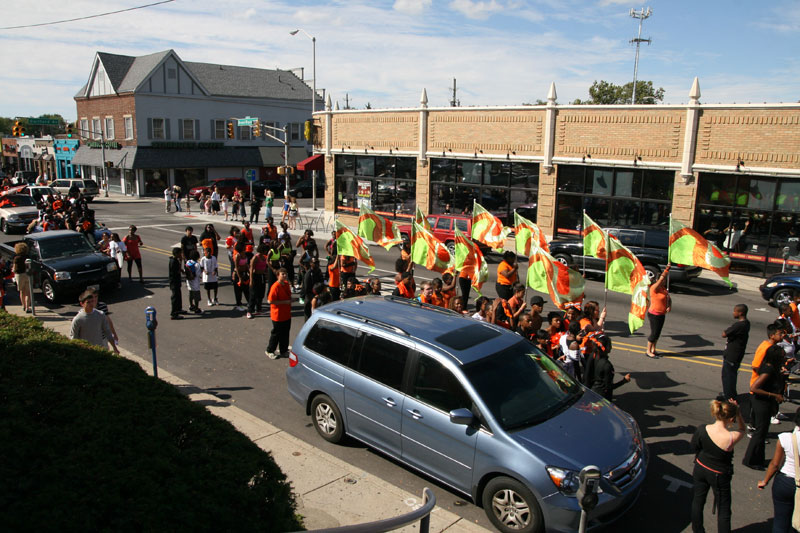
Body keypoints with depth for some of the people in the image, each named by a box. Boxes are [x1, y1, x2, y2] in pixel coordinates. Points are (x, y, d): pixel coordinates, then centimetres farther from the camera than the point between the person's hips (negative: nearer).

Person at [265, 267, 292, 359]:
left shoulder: (287, 284, 4)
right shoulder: (275, 286, -21)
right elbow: (270, 301, -24)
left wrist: (290, 301, 3)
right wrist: (285, 302, -23)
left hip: (287, 315, 7)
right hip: (278, 316, -7)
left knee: (285, 333, 16)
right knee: (276, 334, 6)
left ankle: (284, 351, 31)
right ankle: (269, 351, 25)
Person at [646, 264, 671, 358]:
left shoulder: (664, 289, 9)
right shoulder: (654, 288, -17)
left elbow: (668, 299, 13)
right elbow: (661, 278, -30)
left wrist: (669, 306, -6)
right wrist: (667, 269, -31)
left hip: (662, 315, 8)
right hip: (654, 315, -8)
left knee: (657, 333, 15)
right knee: (654, 333, -3)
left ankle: (653, 350, 28)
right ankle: (648, 351, 9)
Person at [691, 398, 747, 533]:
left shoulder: (702, 429, -21)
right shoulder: (732, 438, -31)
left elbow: (694, 446, -2)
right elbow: (742, 429, -7)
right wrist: (737, 411, -16)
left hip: (700, 469, 4)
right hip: (719, 475, -4)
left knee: (697, 502, 23)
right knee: (724, 510, 15)